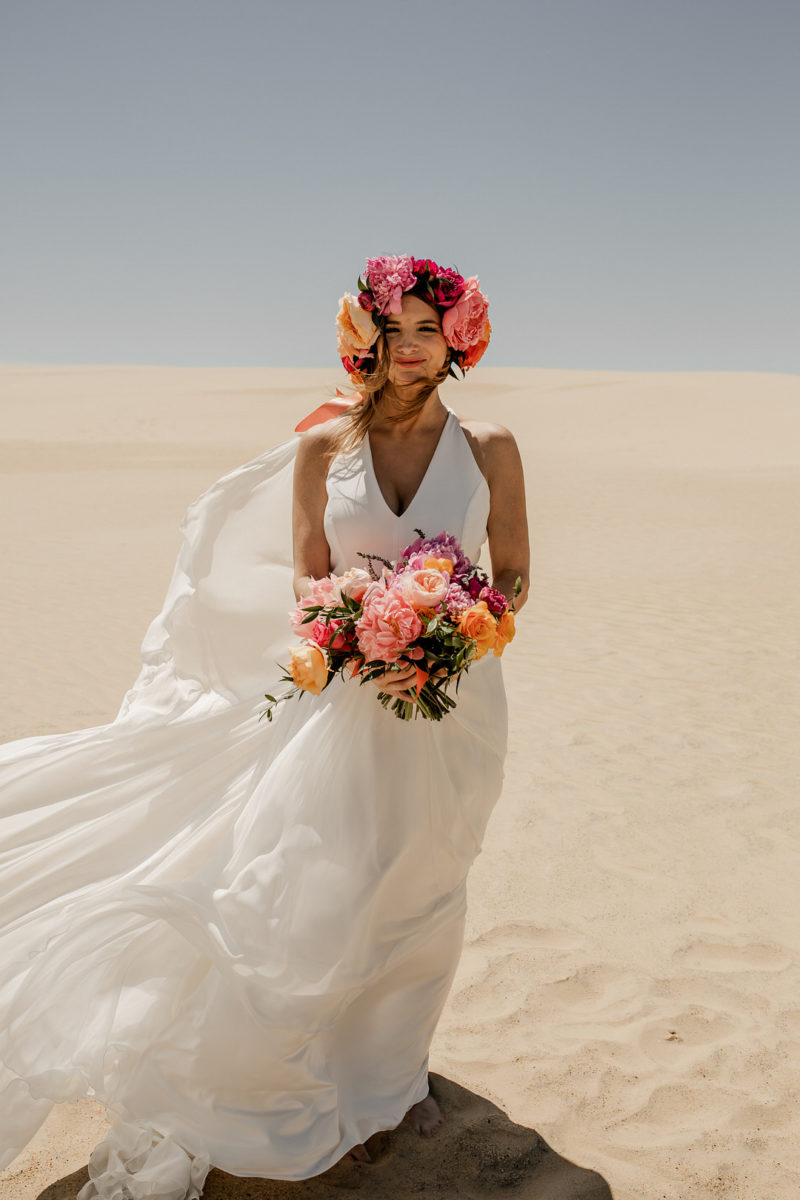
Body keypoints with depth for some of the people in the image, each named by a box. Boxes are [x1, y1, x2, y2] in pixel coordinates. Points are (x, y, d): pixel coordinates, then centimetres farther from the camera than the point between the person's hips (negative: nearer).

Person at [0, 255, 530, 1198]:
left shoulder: (488, 448, 1)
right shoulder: (324, 445, 1)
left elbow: (514, 578, 4)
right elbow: (304, 581, 2)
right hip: (346, 694, -1)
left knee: (414, 899, 14)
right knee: (304, 893, -4)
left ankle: (389, 1075, 40)